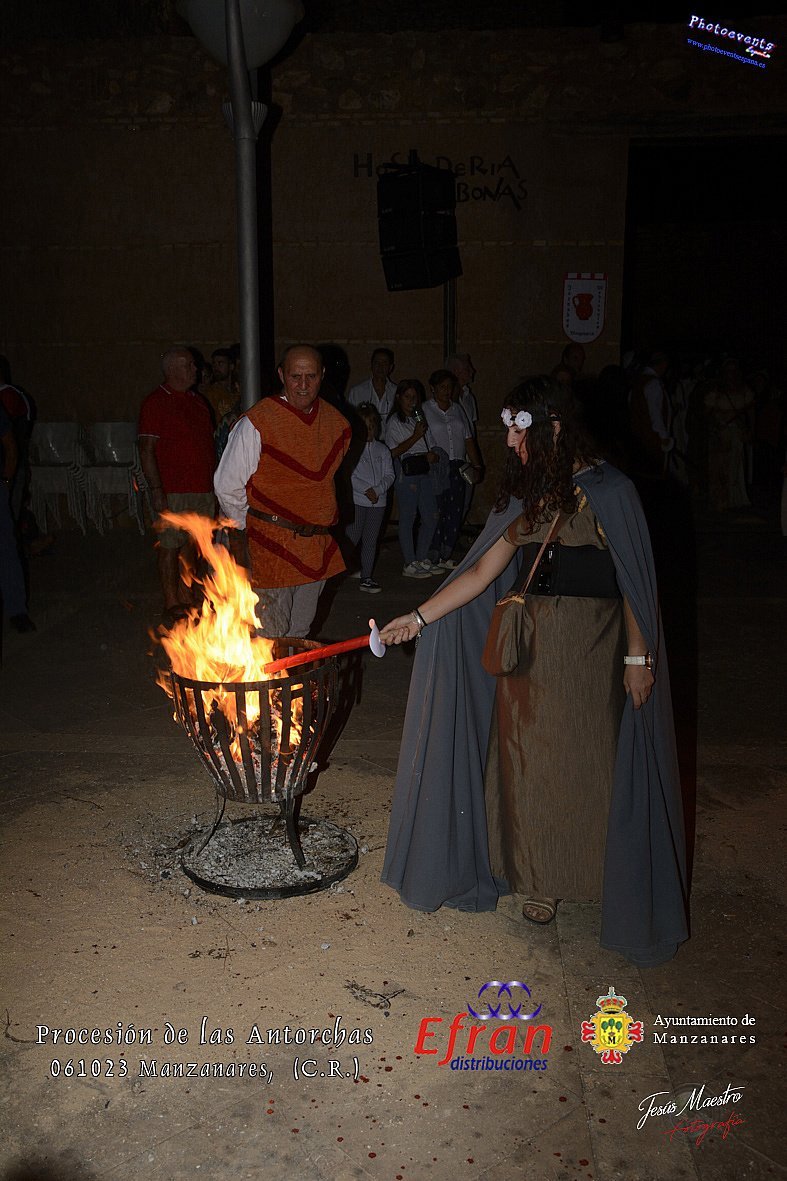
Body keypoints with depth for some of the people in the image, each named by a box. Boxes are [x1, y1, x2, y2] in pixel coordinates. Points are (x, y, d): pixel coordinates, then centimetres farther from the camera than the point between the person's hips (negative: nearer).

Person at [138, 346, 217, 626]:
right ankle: (171, 605, 6)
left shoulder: (197, 400, 16)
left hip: (202, 490, 7)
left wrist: (215, 483, 17)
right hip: (173, 491, -6)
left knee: (189, 545, 11)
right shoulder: (155, 403, -7)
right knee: (170, 547, -1)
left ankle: (186, 598, 21)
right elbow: (147, 450, -11)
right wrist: (157, 491, -18)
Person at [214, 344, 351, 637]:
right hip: (270, 546, -6)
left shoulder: (337, 423, 4)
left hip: (318, 547, 6)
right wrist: (243, 535, 1)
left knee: (300, 635, 16)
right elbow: (228, 486, -7)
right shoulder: (256, 423, -14)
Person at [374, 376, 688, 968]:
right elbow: (483, 571, 8)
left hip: (590, 642, -6)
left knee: (580, 756, 4)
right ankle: (537, 875, 28)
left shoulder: (607, 490, -8)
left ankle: (565, 873, 25)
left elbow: (633, 580, -8)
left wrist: (638, 657, -11)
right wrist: (420, 617, 2)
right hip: (529, 642, 6)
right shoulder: (529, 495, 11)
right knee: (527, 756, 10)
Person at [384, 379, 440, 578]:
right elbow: (394, 452, -11)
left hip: (423, 471, 8)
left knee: (431, 516, 8)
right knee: (408, 518, -4)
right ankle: (410, 564, 2)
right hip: (406, 472, -8)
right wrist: (415, 436, -14)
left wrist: (432, 456, 4)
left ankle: (422, 559, 19)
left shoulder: (419, 418, 21)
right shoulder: (394, 422, -3)